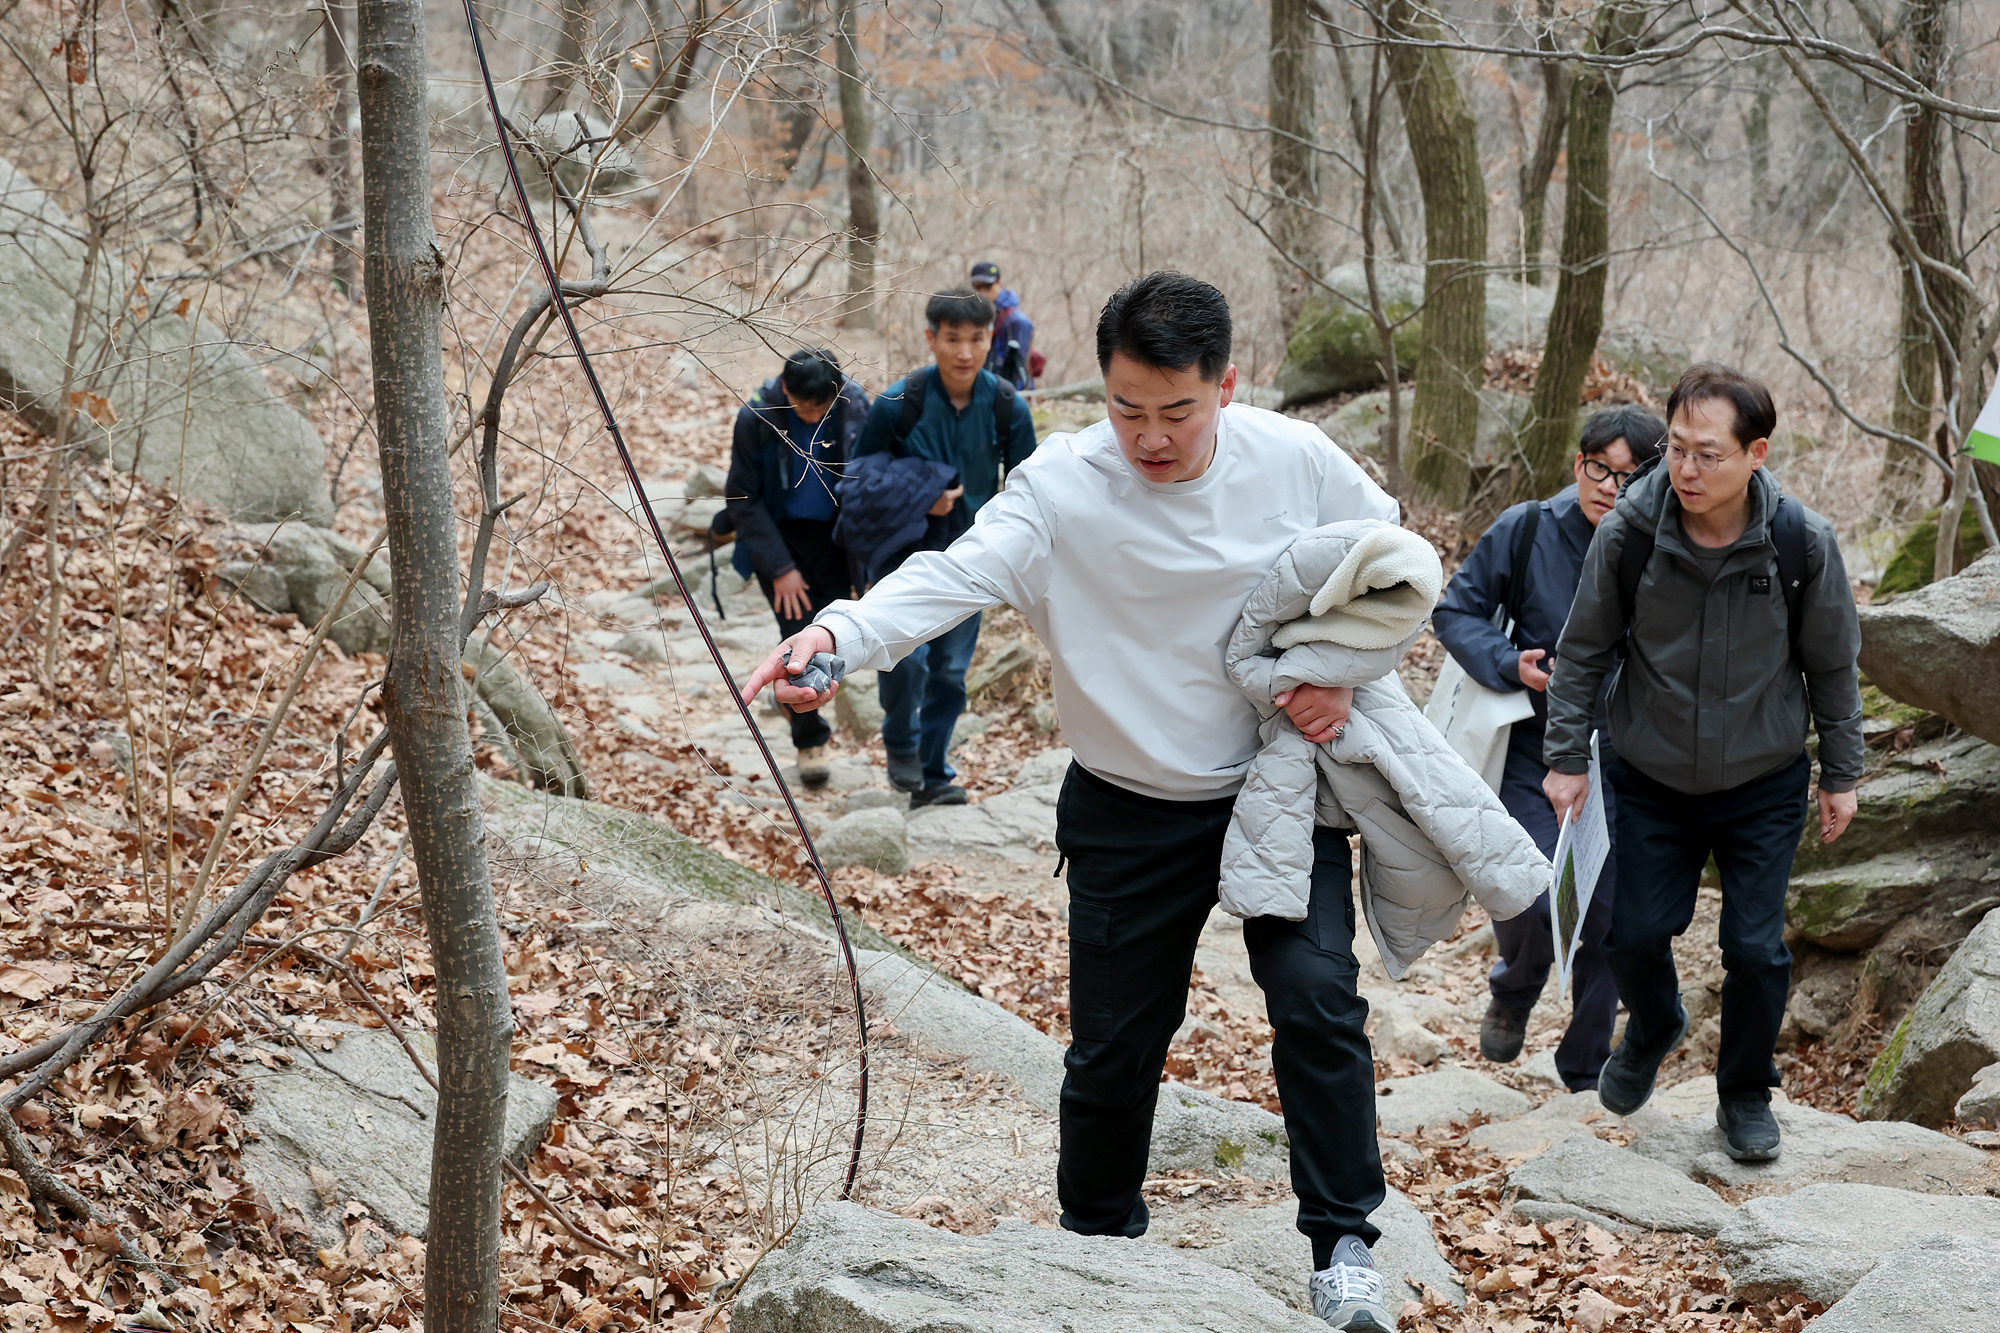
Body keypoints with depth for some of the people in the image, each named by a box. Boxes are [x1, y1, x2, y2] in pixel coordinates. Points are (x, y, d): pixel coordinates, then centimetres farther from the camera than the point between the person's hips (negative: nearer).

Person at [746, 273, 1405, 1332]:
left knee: (1317, 996, -16)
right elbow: (956, 574, -34)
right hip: (1130, 816, 0)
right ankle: (1095, 1247, 32)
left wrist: (1346, 670, -9)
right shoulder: (1061, 488, -20)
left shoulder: (1296, 461, -12)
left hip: (1280, 794, 1)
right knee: (1111, 1049, 7)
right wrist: (840, 633, -53)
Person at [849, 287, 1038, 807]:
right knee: (907, 652, -18)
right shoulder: (898, 403, -16)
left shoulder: (1008, 408, -8)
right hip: (904, 549, -3)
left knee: (951, 670, 6)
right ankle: (901, 747, 9)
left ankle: (933, 778, 20)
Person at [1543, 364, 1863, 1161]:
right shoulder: (1627, 533, -18)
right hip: (1652, 781, 1)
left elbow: (1831, 666, -3)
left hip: (1764, 785, -1)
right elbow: (1583, 650, -3)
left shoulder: (1802, 542, -18)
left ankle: (1746, 1095, 24)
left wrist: (1841, 776, 3)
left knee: (1756, 950, -1)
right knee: (1634, 935, 5)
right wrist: (1566, 757, -3)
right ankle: (1653, 1031, 40)